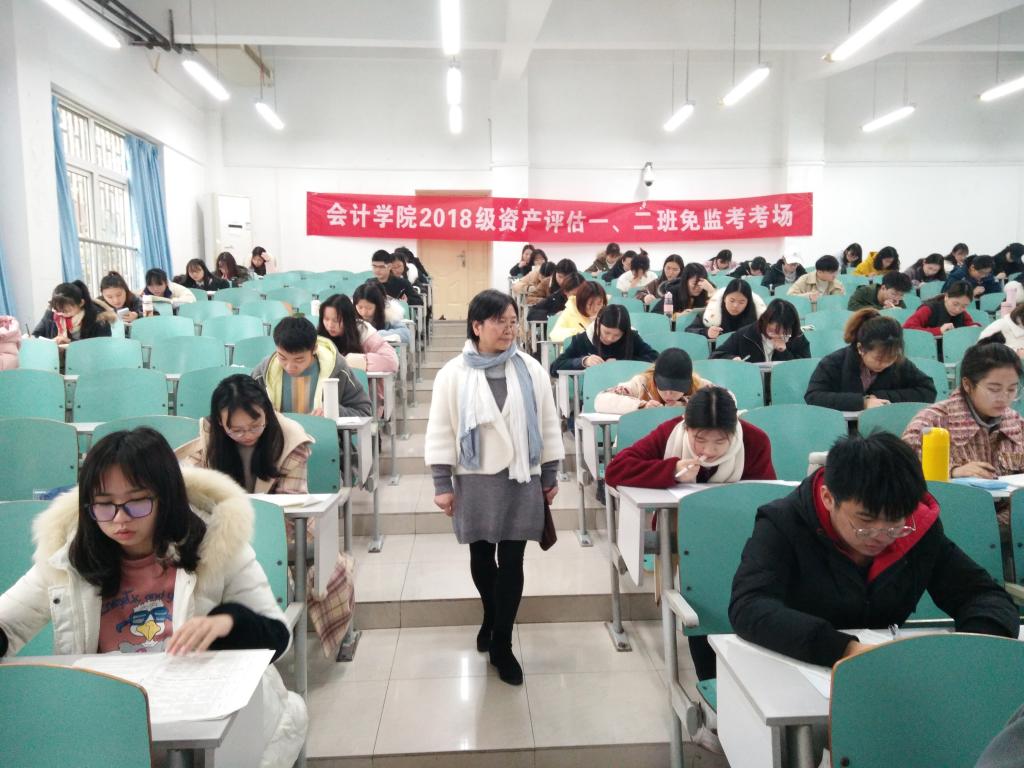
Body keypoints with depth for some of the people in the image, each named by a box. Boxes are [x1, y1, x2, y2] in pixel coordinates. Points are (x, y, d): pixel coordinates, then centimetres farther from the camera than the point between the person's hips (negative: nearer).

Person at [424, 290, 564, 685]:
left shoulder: (531, 370, 0)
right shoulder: (453, 373, -5)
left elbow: (548, 423, 6)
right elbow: (440, 430, -3)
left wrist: (551, 475, 7)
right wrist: (442, 483, -5)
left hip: (521, 479, 0)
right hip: (475, 481, 0)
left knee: (512, 563, 1)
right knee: (481, 557, 15)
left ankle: (501, 645, 14)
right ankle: (491, 616, 42)